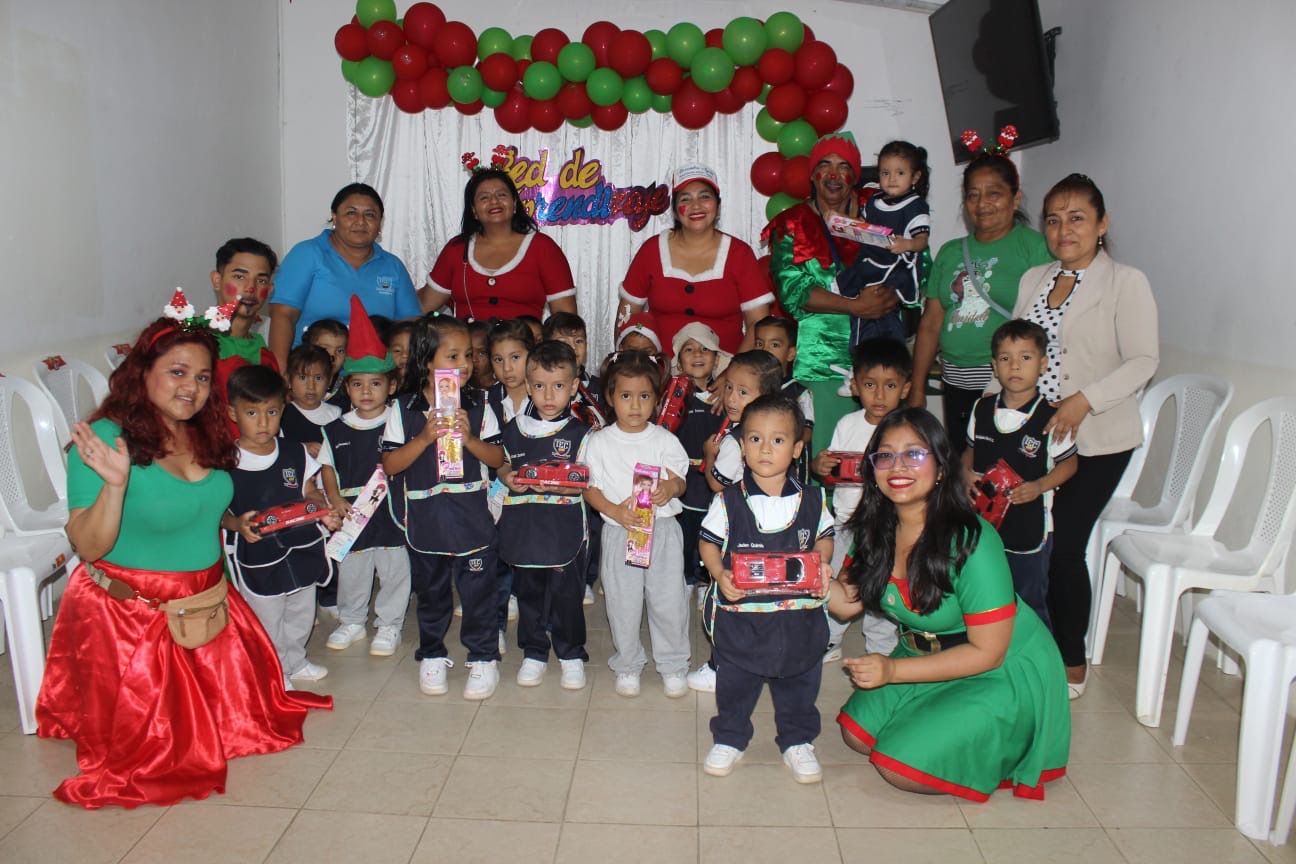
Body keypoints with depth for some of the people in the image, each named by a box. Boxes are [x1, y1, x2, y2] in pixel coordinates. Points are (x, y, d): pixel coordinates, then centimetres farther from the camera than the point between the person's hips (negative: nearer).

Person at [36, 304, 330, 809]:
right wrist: (114, 482, -38)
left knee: (235, 702, 17)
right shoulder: (106, 439, -21)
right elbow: (89, 547, -26)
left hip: (205, 601, 7)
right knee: (151, 742, 7)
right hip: (130, 615, -6)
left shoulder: (205, 435, 1)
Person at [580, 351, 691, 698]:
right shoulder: (599, 442, -1)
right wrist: (615, 511, -19)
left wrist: (670, 489, -22)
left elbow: (679, 479, 2)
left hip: (663, 529, 1)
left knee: (669, 600, 5)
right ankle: (627, 665, 28)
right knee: (622, 602, 9)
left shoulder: (664, 439, 1)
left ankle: (673, 664, 25)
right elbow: (591, 488, -2)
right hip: (618, 531, 0)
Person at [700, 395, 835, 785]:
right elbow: (709, 543, 0)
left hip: (799, 613, 1)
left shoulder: (812, 499, -2)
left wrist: (822, 565, -9)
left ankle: (798, 741, 37)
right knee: (734, 681, 14)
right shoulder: (728, 500, -7)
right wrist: (720, 574, -17)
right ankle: (729, 738, 35)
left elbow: (824, 538, 11)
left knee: (799, 683, 16)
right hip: (740, 612, -1)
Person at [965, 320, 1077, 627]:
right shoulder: (982, 409, 0)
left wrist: (1039, 486, -17)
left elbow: (1068, 463, -2)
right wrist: (966, 472, -7)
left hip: (1029, 527, -4)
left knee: (1029, 605, 10)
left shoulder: (1050, 418, -12)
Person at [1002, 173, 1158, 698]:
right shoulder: (1033, 280, 13)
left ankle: (1071, 663, 15)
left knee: (1064, 546, -4)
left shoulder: (1126, 282, -5)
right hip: (1033, 434, 5)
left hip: (1097, 442, -5)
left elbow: (1143, 360, -10)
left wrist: (1084, 400, -21)